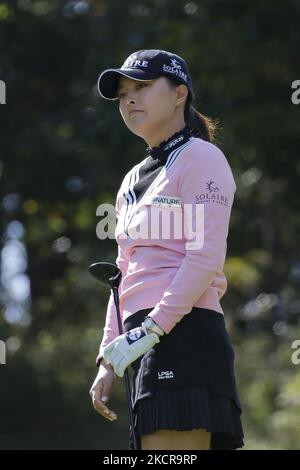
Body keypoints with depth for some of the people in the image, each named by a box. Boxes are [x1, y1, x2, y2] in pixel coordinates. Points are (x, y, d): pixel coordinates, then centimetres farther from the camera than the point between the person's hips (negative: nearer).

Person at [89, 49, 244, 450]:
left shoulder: (200, 158, 0)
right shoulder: (133, 181, 25)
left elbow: (206, 258, -12)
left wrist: (150, 330, -18)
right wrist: (109, 359, 17)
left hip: (185, 329, -8)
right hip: (145, 341, 9)